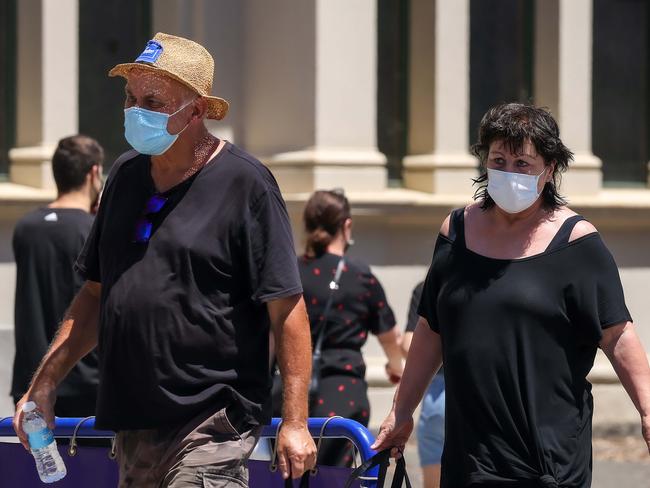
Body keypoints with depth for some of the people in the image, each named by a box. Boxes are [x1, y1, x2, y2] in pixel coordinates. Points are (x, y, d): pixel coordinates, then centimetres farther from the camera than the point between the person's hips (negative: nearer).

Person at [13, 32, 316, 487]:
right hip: (134, 425, 7)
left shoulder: (245, 183, -7)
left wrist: (295, 423, -13)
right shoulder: (125, 175, 13)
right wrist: (45, 382, 14)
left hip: (211, 422, -7)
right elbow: (96, 293, 22)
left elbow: (286, 309, -9)